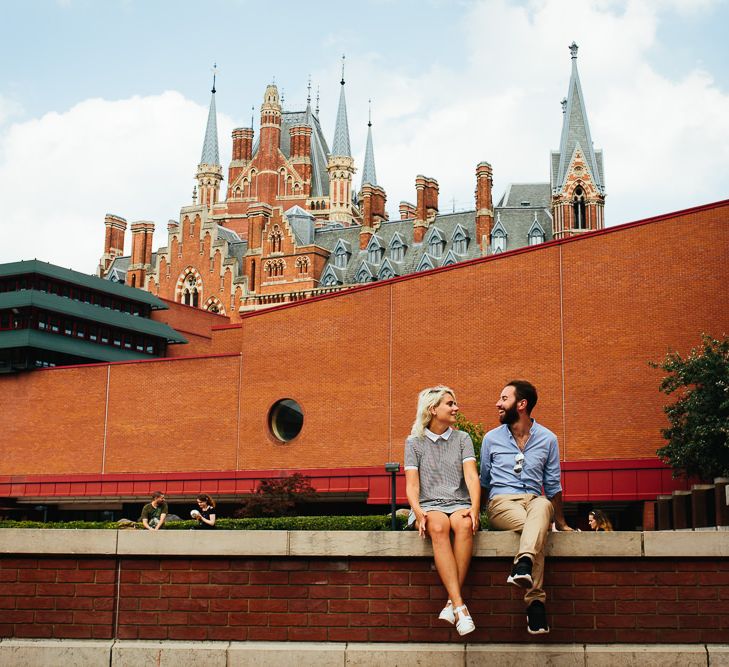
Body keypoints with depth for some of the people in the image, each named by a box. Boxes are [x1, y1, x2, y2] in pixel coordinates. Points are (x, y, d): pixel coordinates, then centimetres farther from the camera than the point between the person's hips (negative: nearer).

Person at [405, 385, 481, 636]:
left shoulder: (462, 439, 16)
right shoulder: (414, 442, 12)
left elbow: (471, 476, 1)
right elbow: (412, 485, 2)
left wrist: (474, 508, -18)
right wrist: (418, 512, -19)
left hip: (458, 504, 1)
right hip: (428, 506, -1)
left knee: (464, 525, -36)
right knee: (439, 527, -38)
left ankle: (452, 604, -37)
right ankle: (459, 605, -45)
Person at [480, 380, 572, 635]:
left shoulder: (547, 439, 12)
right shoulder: (491, 438, 12)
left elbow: (553, 486, 17)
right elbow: (483, 482, 20)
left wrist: (561, 524, 17)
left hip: (534, 501, 1)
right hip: (501, 502, -1)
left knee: (543, 506, -40)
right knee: (533, 526, -37)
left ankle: (524, 564, -63)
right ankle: (535, 601, -46)